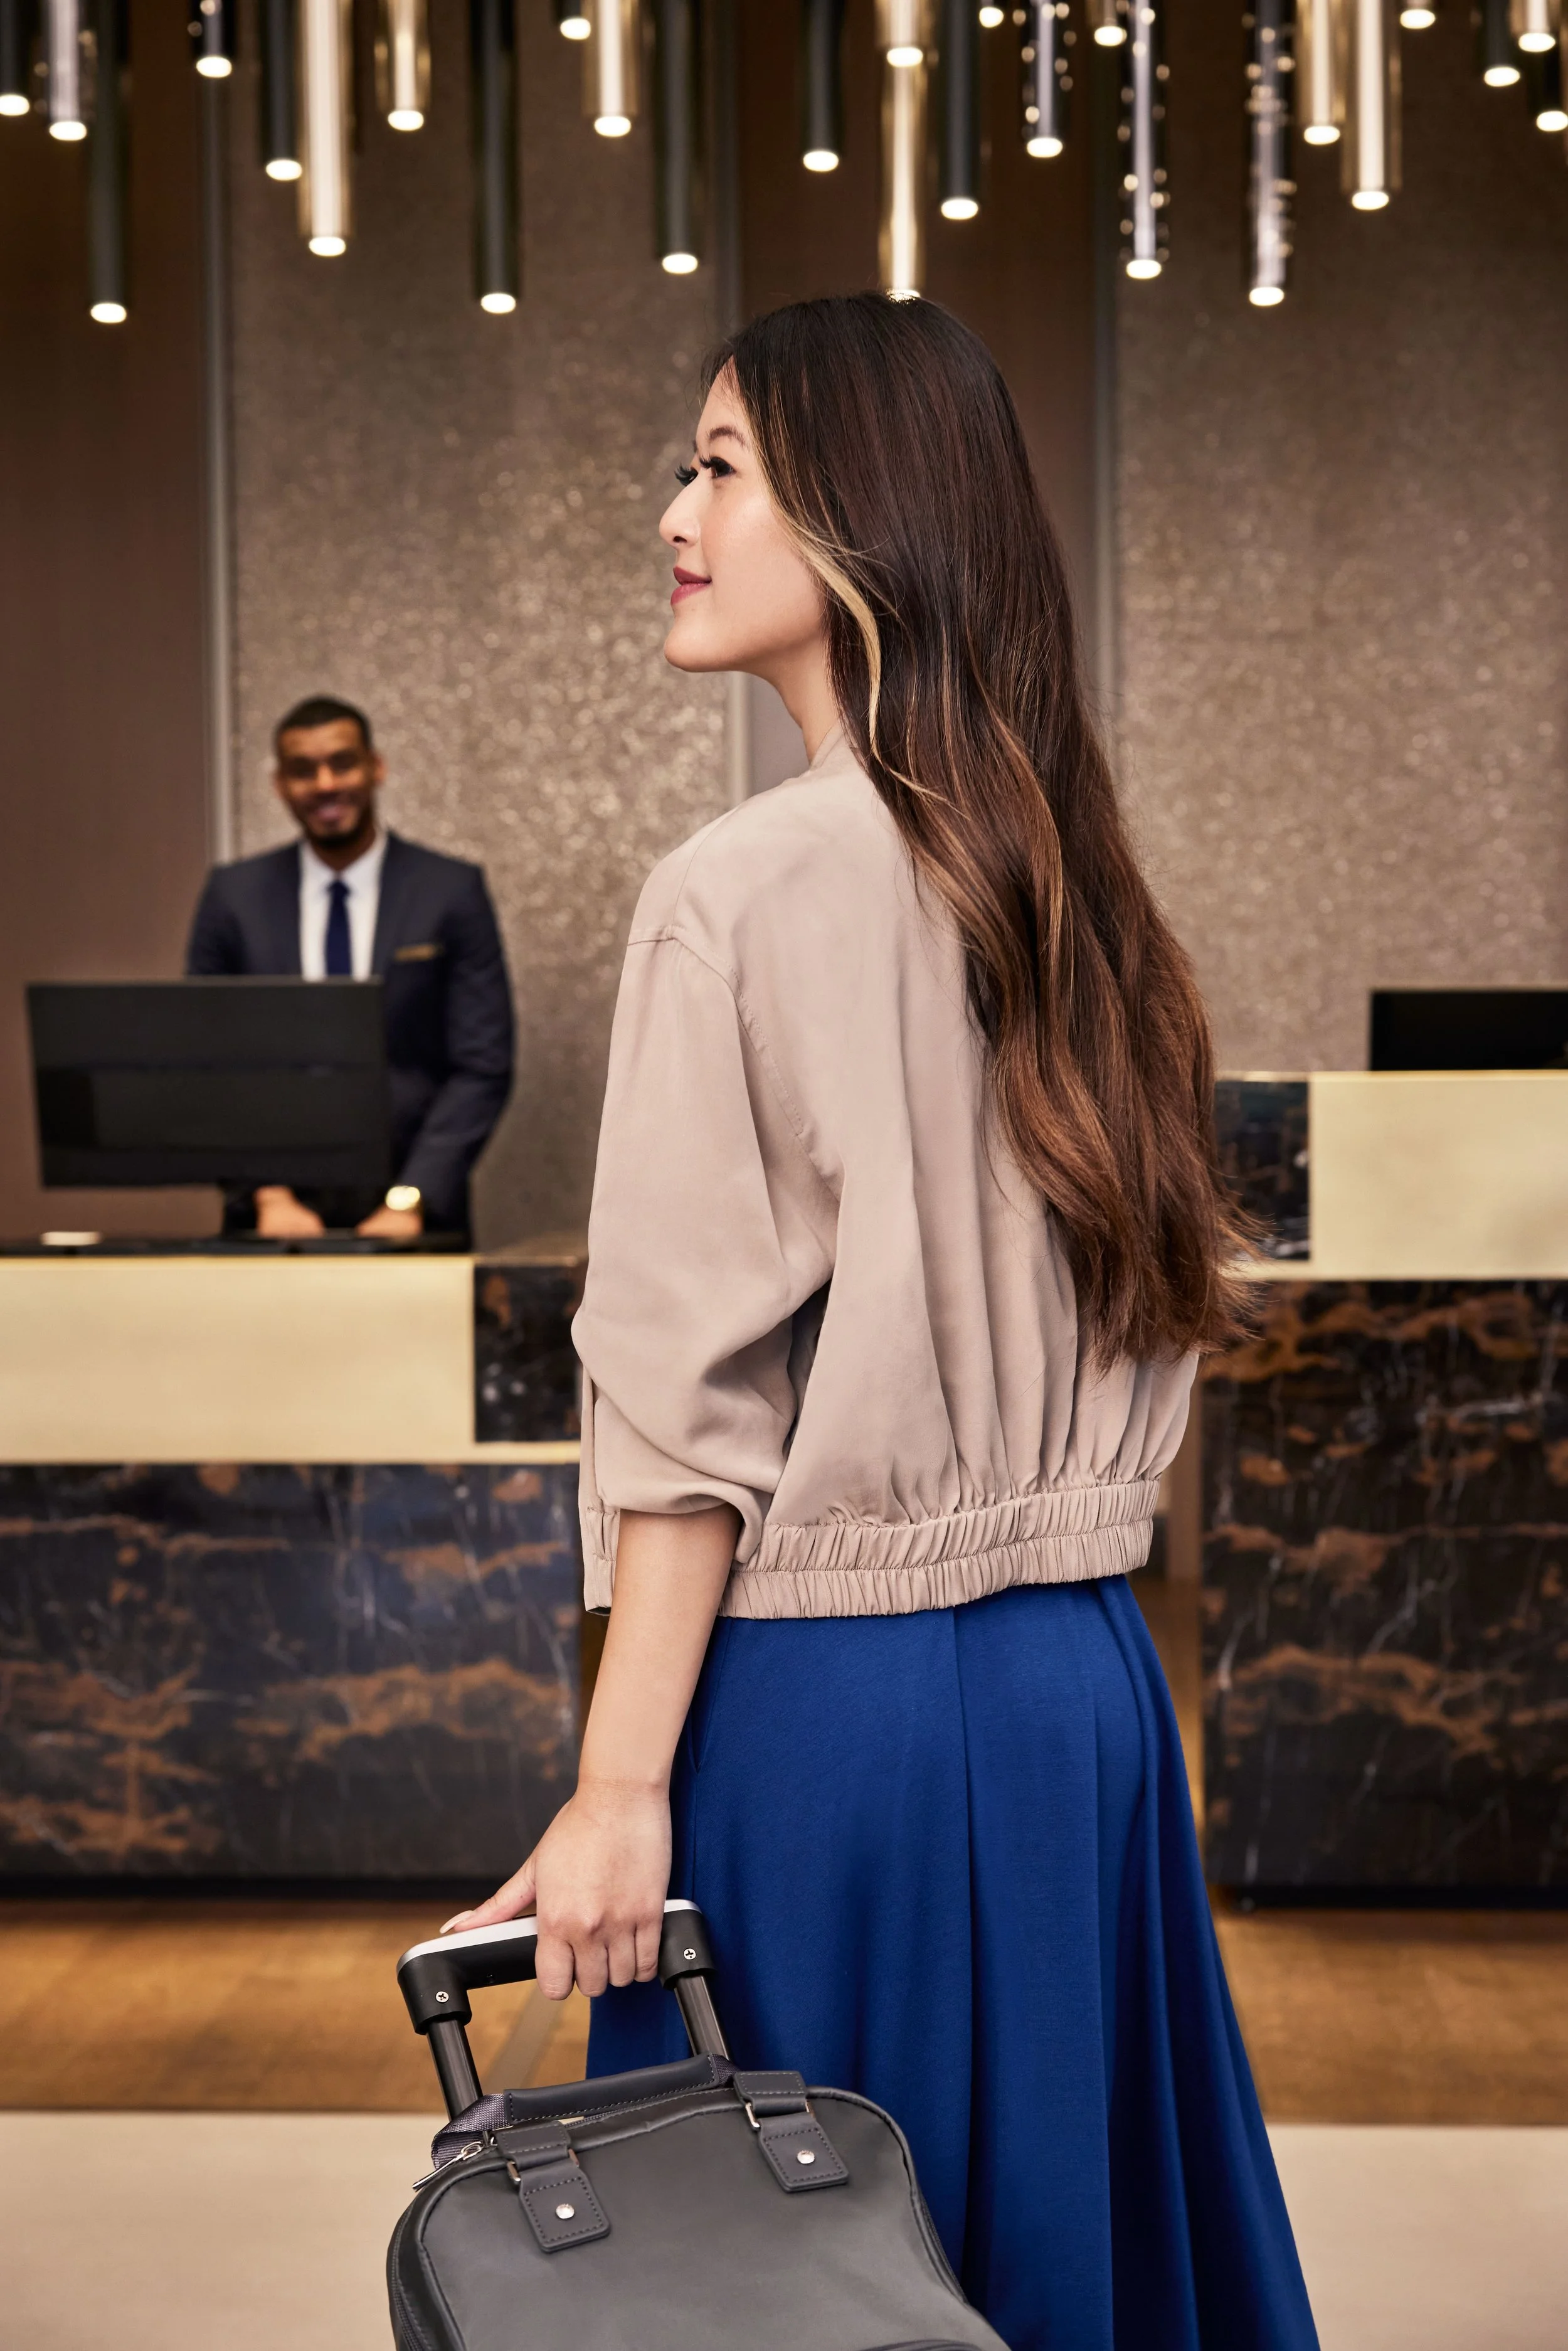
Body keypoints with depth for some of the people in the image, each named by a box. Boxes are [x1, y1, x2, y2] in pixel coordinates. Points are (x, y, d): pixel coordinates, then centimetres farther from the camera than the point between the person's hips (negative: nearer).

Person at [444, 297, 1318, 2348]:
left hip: (833, 1693, -7)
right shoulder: (1066, 885, 7)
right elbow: (1144, 1303, 12)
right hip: (1082, 1678, 7)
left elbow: (699, 1389, -15)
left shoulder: (745, 891, -14)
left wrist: (622, 1786, -11)